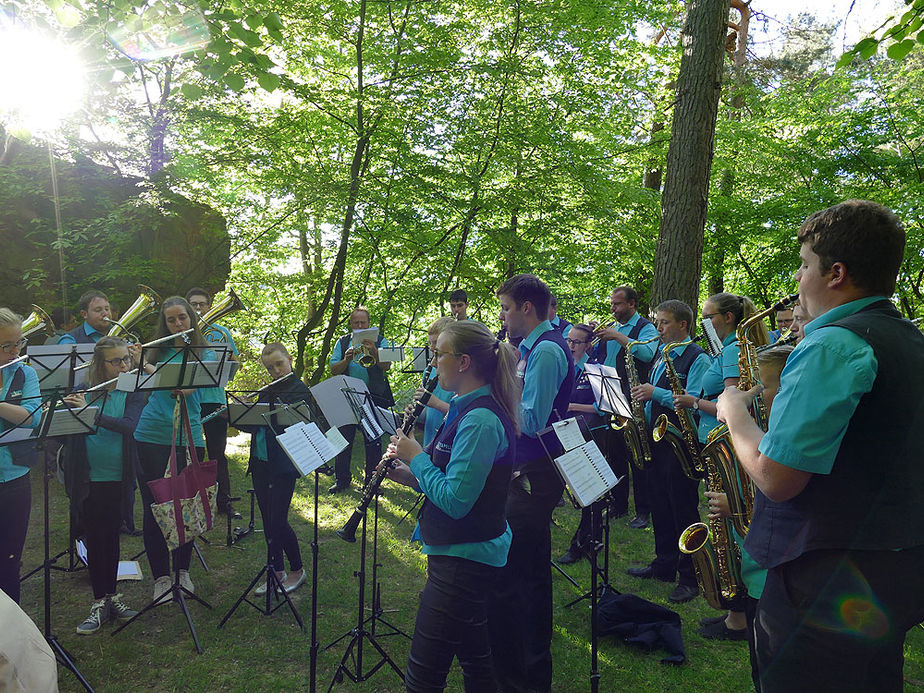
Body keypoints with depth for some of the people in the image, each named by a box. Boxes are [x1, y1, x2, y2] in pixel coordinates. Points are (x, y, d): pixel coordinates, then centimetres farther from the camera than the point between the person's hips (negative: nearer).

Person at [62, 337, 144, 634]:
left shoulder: (134, 392, -2)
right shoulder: (81, 390, -1)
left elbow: (129, 425, -19)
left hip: (118, 478, 0)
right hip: (88, 478, 0)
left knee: (111, 536, 11)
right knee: (95, 538, 4)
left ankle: (109, 597, 26)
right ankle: (100, 603, 15)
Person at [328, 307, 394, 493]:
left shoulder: (380, 342, 4)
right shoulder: (342, 342, 9)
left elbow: (386, 366, -11)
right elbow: (334, 370, 0)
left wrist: (374, 351, -26)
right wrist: (347, 359, -18)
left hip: (374, 398, -2)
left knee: (373, 442, 4)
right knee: (343, 439, 6)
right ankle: (341, 480, 20)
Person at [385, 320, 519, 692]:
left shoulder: (480, 419, -23)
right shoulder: (468, 408, 9)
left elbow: (455, 501, -27)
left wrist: (416, 457, -15)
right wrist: (412, 475, 3)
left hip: (464, 556, -10)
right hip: (466, 552, 10)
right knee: (475, 660, 22)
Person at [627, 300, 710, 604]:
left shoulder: (697, 358, -11)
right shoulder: (662, 356, 16)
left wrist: (655, 393, -22)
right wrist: (643, 414, 6)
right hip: (657, 439, 8)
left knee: (684, 510, 0)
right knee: (660, 505, 16)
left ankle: (690, 577, 11)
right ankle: (664, 565, 30)